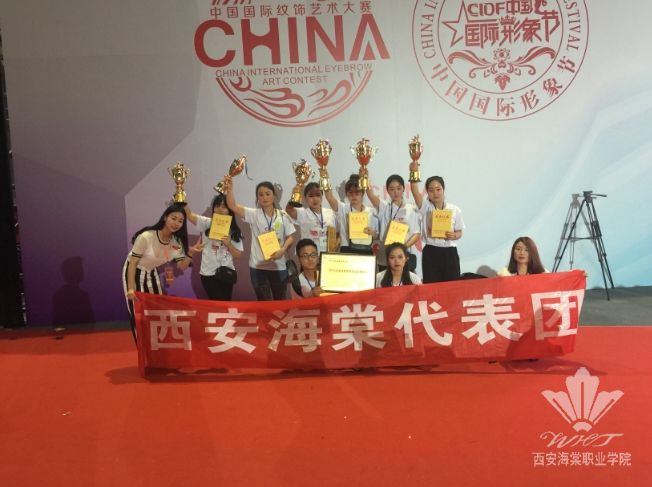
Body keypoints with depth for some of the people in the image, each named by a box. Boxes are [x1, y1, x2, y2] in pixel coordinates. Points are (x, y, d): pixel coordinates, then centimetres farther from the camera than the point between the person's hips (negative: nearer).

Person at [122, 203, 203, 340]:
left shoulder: (177, 241, -11)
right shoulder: (146, 237, -31)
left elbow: (182, 266, -6)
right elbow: (133, 263, -24)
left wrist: (190, 253, -25)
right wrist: (130, 289, -28)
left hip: (152, 274, 6)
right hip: (134, 273, -6)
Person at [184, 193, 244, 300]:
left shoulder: (234, 231, 2)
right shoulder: (206, 223, 0)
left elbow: (238, 255, 2)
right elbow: (189, 214, -11)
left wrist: (229, 244, -15)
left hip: (226, 273, 2)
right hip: (208, 273, -2)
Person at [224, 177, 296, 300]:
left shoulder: (283, 215, 2)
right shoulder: (254, 214, -2)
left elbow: (290, 237, 2)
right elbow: (232, 206, -13)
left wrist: (282, 250, -16)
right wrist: (229, 189, -29)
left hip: (279, 266, 1)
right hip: (258, 266, -1)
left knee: (281, 299, 12)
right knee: (264, 301, 5)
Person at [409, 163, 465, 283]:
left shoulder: (455, 210, 3)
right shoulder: (425, 207, 0)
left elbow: (459, 232, 10)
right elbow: (415, 192, -18)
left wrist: (454, 236, -14)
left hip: (450, 253, 1)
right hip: (431, 253, -1)